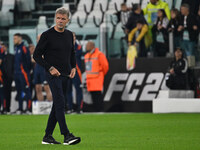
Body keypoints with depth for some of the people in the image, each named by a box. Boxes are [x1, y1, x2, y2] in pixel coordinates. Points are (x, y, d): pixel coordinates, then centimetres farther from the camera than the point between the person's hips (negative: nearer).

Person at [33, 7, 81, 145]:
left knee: (57, 105, 9)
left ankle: (48, 136, 15)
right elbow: (37, 55, -6)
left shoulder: (69, 35, 11)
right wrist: (50, 68, -14)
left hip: (66, 75, 7)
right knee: (60, 103, -16)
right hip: (54, 75, -6)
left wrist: (73, 67, 8)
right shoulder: (47, 35, -7)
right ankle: (66, 136, -21)